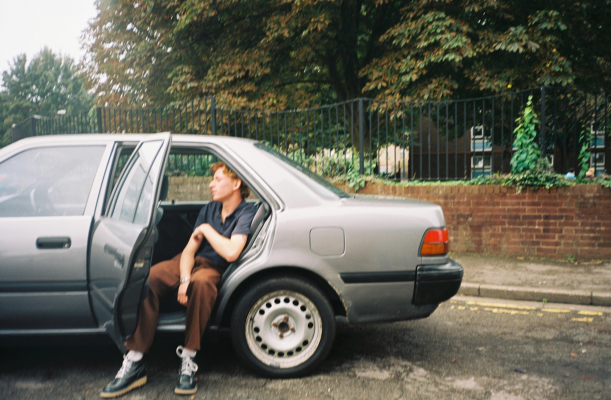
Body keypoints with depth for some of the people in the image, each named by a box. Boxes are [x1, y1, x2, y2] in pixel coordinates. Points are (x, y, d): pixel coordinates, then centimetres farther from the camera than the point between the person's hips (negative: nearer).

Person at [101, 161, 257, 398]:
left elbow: (231, 252, -25)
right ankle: (134, 363, -23)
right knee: (147, 279, -24)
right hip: (190, 261, 5)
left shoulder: (246, 213, -9)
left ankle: (188, 361, -31)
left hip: (214, 268, -5)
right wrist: (184, 279, -16)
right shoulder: (209, 209, 10)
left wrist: (206, 229, -8)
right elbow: (189, 248, 3)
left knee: (201, 282, -41)